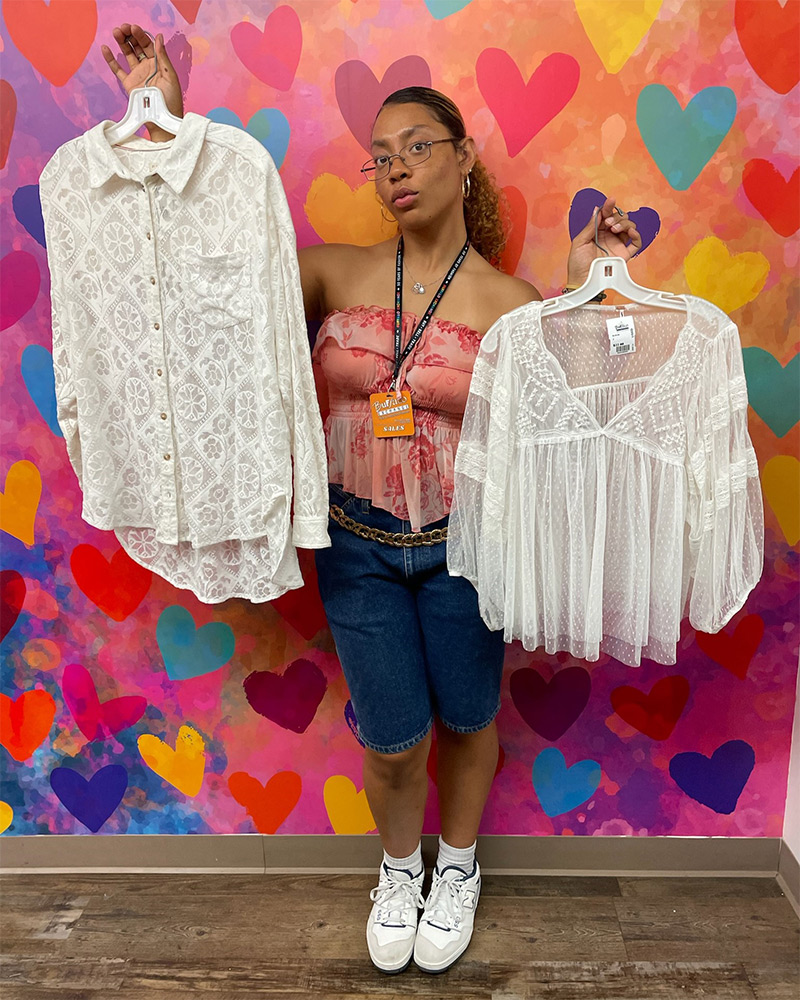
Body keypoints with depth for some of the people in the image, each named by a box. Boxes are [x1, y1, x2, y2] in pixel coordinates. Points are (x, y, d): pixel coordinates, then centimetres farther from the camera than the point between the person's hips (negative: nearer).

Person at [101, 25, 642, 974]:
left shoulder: (510, 302, -8)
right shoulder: (337, 272, -3)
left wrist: (582, 286, -23)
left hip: (463, 544, 0)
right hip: (358, 546, 1)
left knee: (466, 719, 18)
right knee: (395, 741, 11)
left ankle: (458, 867, 50)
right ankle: (399, 868, 46)